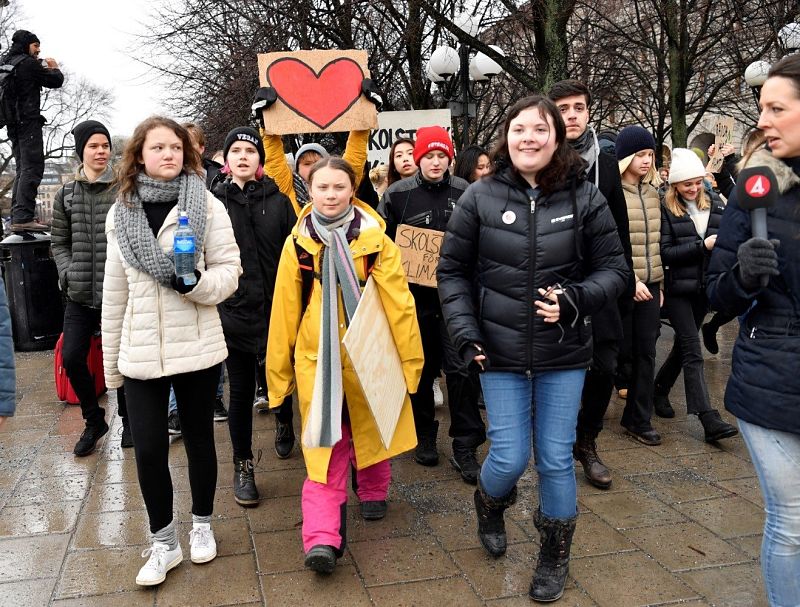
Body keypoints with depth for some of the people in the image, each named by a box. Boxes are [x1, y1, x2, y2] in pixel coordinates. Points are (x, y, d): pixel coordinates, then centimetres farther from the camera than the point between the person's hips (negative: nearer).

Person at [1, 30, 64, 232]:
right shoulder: (29, 63, -7)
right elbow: (56, 81, -2)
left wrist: (43, 68, 20)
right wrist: (55, 68, 17)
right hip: (28, 121, -9)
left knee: (23, 169, 14)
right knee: (32, 168, -13)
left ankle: (17, 217, 10)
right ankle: (23, 217, -22)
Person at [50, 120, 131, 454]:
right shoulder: (66, 194, 9)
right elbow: (59, 243, 14)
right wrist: (68, 272, -1)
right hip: (80, 294, 4)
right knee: (72, 358, 0)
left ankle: (127, 420, 25)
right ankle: (94, 420, 22)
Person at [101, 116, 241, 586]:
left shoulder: (207, 205, -4)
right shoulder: (120, 213, 5)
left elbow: (230, 271, -4)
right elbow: (115, 292, 9)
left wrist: (195, 281, -26)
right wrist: (111, 358, 12)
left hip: (196, 348, -2)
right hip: (140, 352, 2)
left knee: (199, 438, 12)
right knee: (148, 447, 1)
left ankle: (202, 524, 34)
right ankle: (164, 542, 22)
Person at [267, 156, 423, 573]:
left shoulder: (375, 240, -4)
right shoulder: (298, 243, 0)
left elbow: (398, 303, -4)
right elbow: (284, 311, 3)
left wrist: (409, 357, -4)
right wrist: (279, 371, 4)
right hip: (318, 360, 0)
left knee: (371, 430, 18)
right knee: (325, 447, -3)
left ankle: (373, 492, 43)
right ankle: (322, 538, -4)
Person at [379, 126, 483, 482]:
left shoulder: (465, 192, 0)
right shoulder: (397, 193, -1)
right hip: (415, 295, 0)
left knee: (461, 366, -5)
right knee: (422, 366, 12)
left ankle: (465, 447, 6)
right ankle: (424, 435, 30)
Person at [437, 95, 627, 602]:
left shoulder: (585, 197, -3)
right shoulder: (481, 197, -4)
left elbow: (614, 269, 1)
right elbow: (453, 271, 3)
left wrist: (576, 300, -17)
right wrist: (466, 331, -7)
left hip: (564, 355, 1)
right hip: (500, 353, 0)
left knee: (556, 459, 8)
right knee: (510, 458, 2)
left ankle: (556, 556, 32)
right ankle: (490, 504, 39)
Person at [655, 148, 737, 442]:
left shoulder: (715, 204, 7)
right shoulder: (665, 209, -8)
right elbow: (665, 252, -13)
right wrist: (702, 245, -19)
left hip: (704, 288, 6)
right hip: (677, 290, -5)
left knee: (684, 345, 16)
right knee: (693, 352, -7)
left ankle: (659, 391, 37)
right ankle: (709, 420, -8)